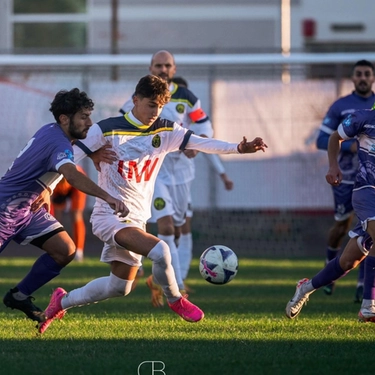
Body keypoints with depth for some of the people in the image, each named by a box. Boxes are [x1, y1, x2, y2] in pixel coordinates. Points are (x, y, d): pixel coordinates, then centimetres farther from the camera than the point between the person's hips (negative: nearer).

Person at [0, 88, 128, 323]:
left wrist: (45, 190, 1)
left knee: (65, 250, -2)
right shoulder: (59, 144, -28)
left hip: (29, 207, 9)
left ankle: (19, 296, 10)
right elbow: (72, 175, -48)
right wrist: (107, 197, -60)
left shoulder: (51, 132, 1)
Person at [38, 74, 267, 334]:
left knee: (119, 288, 15)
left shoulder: (165, 132, 2)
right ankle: (176, 301, -3)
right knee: (159, 251, -28)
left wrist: (237, 148, -27)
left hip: (137, 219, 7)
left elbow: (201, 143, -11)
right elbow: (71, 158, -8)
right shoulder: (107, 130, -10)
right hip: (110, 215, -7)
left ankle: (62, 302, 34)